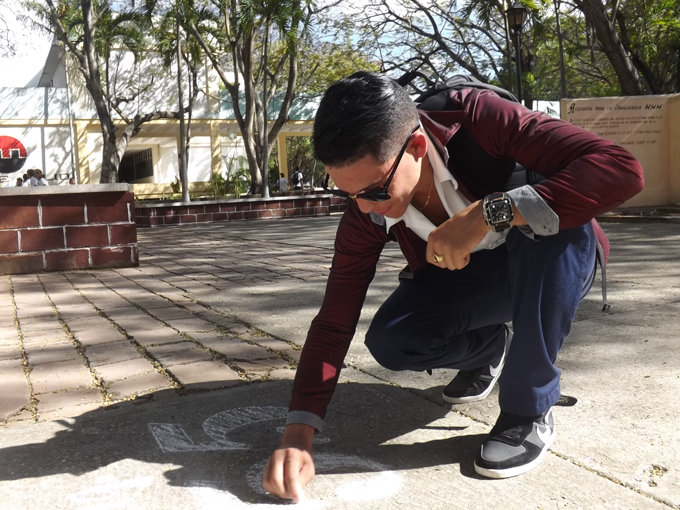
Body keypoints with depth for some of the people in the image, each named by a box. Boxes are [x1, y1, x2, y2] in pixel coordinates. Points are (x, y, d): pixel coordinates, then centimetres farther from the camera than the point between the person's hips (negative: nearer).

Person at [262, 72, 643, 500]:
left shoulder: (478, 120, -32)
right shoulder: (367, 214, -20)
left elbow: (623, 170, -39)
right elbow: (334, 321, -18)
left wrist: (487, 212, -47)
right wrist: (298, 436, -29)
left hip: (556, 265, -2)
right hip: (465, 281, 3)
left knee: (558, 227, -37)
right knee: (389, 342, -22)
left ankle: (530, 411, -17)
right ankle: (490, 345, 13)